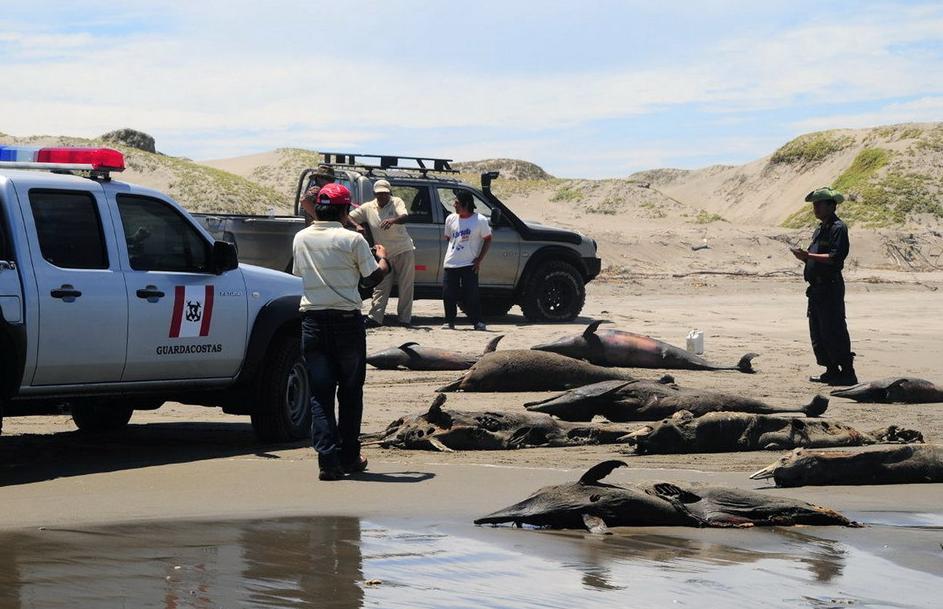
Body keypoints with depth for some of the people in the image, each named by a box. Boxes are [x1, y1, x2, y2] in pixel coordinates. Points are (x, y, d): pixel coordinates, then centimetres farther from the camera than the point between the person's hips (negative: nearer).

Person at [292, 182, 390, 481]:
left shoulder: (301, 239, 4)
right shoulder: (352, 240, -8)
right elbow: (375, 275, -1)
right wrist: (382, 257, 20)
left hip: (312, 320, 2)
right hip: (346, 319, -2)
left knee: (320, 394, 2)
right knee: (350, 391, 11)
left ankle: (328, 459, -10)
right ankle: (349, 457, 16)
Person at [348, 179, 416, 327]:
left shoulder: (396, 202, -4)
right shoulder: (368, 208, 4)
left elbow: (405, 216, -22)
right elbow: (349, 216, 6)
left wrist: (393, 220, -44)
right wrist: (357, 225, -16)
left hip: (404, 250, -2)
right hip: (384, 254, 2)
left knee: (406, 286, -1)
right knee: (381, 288, -1)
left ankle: (404, 318, 4)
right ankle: (375, 317, -1)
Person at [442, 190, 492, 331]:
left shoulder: (480, 220, -6)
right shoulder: (451, 219, 6)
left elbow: (487, 239, 1)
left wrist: (479, 259, -5)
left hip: (469, 264, -4)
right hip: (450, 264, 4)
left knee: (471, 294, -5)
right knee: (448, 294, 1)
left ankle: (477, 321, 5)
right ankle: (449, 321, 11)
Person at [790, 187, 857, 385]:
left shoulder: (838, 228, -10)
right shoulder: (820, 230, 19)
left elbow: (835, 257, -21)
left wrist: (809, 255, -22)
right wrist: (804, 256, 1)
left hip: (830, 286, -10)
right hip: (817, 287, 10)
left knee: (834, 331, -10)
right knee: (818, 333, 11)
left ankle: (847, 371, -6)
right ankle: (832, 371, 16)